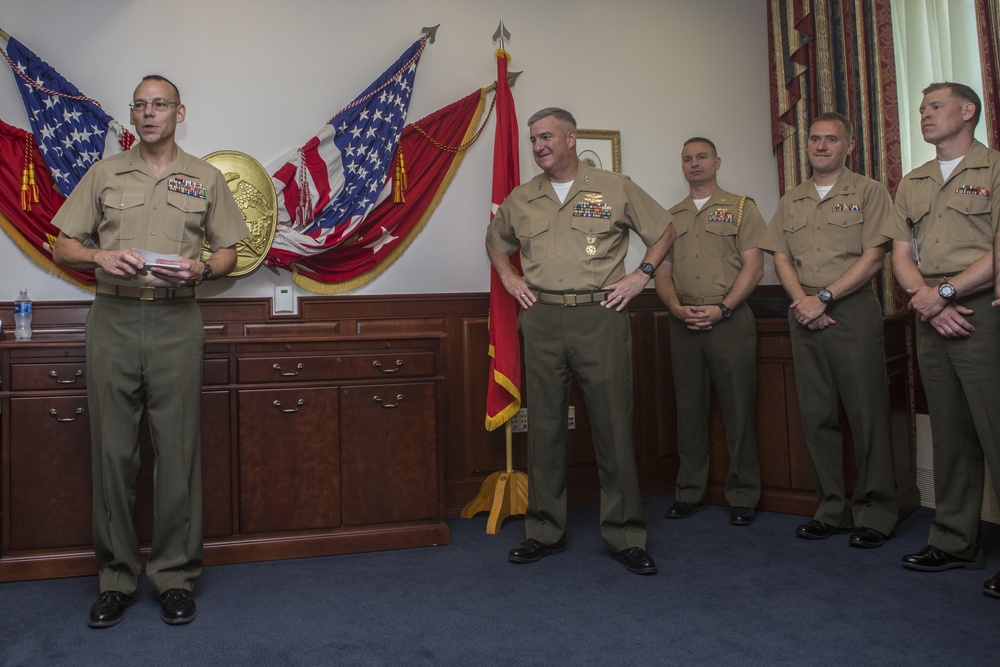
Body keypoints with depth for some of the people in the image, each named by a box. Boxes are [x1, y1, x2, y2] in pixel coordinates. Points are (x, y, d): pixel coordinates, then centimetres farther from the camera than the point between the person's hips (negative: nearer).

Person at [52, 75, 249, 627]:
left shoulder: (206, 179, 11)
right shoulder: (104, 174, 13)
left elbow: (228, 253, 11)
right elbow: (62, 249, 11)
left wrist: (199, 268, -10)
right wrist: (100, 257, -9)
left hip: (176, 322, -1)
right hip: (112, 318, 1)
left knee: (178, 451, 0)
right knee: (112, 451, 3)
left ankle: (175, 576, 13)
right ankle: (116, 577, 16)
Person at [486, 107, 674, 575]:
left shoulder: (615, 189, 5)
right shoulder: (520, 199, 13)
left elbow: (663, 230, 14)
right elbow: (495, 241, 30)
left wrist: (641, 275, 3)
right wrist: (508, 277, 14)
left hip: (600, 315, -2)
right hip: (542, 320, 3)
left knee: (613, 425, -1)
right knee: (544, 425, 6)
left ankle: (625, 535, 11)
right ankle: (545, 531, 18)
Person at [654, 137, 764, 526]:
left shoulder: (740, 207, 7)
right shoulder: (671, 217, 18)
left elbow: (753, 266, -2)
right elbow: (662, 271, 13)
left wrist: (722, 309, -13)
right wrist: (676, 306, -6)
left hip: (730, 319, -3)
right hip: (683, 323, 3)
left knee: (738, 409, -1)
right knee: (689, 409, 7)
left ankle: (743, 497, 9)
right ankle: (690, 492, 17)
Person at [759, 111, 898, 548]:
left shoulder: (868, 192, 3)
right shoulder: (790, 201, 17)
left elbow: (873, 257, -6)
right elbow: (781, 258, 11)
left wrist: (824, 298, -13)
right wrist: (802, 301, -6)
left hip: (854, 311, -4)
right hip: (805, 315, 4)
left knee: (867, 413, -3)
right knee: (816, 415, 5)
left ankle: (875, 512, 8)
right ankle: (833, 509, 15)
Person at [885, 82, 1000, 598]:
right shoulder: (911, 184, 18)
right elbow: (902, 255, 12)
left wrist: (944, 291, -14)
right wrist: (925, 299, -5)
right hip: (931, 321, 6)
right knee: (950, 436, 10)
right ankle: (955, 542, 18)